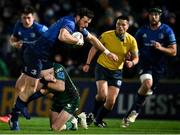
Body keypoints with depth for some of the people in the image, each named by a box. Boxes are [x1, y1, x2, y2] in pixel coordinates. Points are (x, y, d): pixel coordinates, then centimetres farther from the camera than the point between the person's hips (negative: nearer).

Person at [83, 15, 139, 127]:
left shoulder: (131, 40, -11)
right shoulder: (106, 35, -14)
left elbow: (136, 57, 0)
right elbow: (94, 48, -2)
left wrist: (132, 62, -24)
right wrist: (88, 64, -7)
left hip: (117, 71, 2)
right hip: (102, 67, -2)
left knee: (111, 102, -2)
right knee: (102, 95, -24)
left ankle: (98, 119, 25)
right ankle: (93, 114, 5)